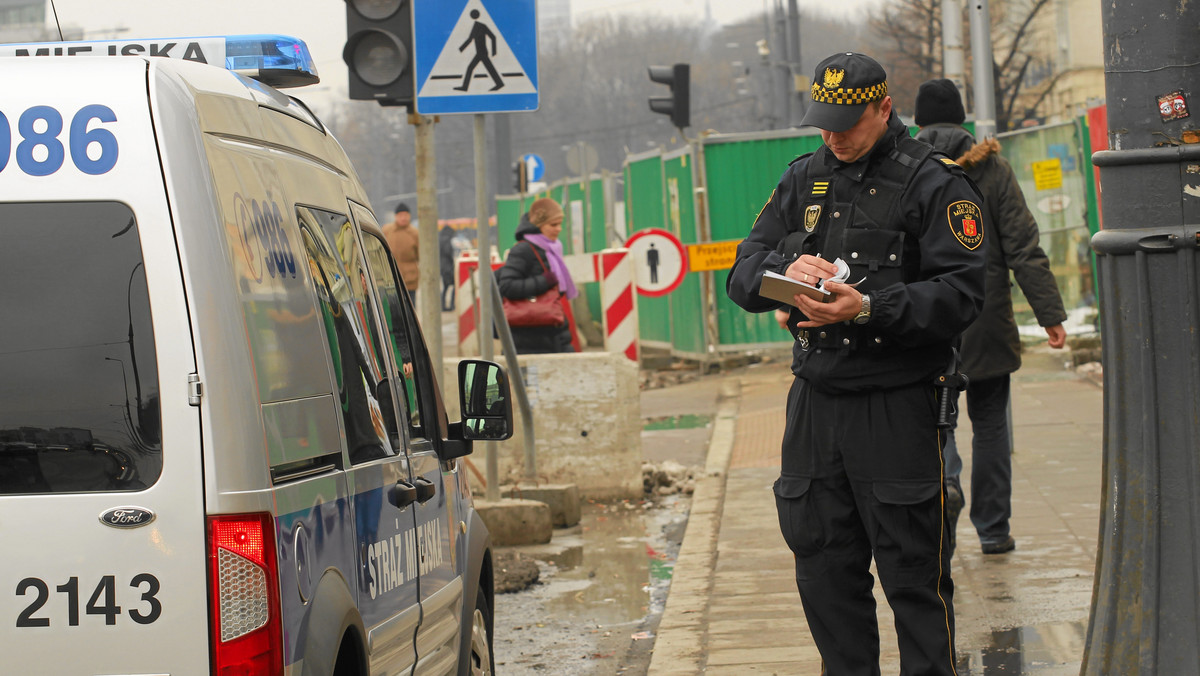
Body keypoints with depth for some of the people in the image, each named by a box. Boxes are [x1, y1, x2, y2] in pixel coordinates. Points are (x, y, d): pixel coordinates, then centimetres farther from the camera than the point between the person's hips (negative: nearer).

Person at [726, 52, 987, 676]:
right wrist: (786, 268, -12)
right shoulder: (804, 179, 13)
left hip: (899, 406, -5)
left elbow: (960, 294, -12)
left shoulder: (935, 184, -4)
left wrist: (870, 309, -24)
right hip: (815, 399, 5)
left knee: (913, 572, -2)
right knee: (822, 566, 10)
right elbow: (742, 274, 11)